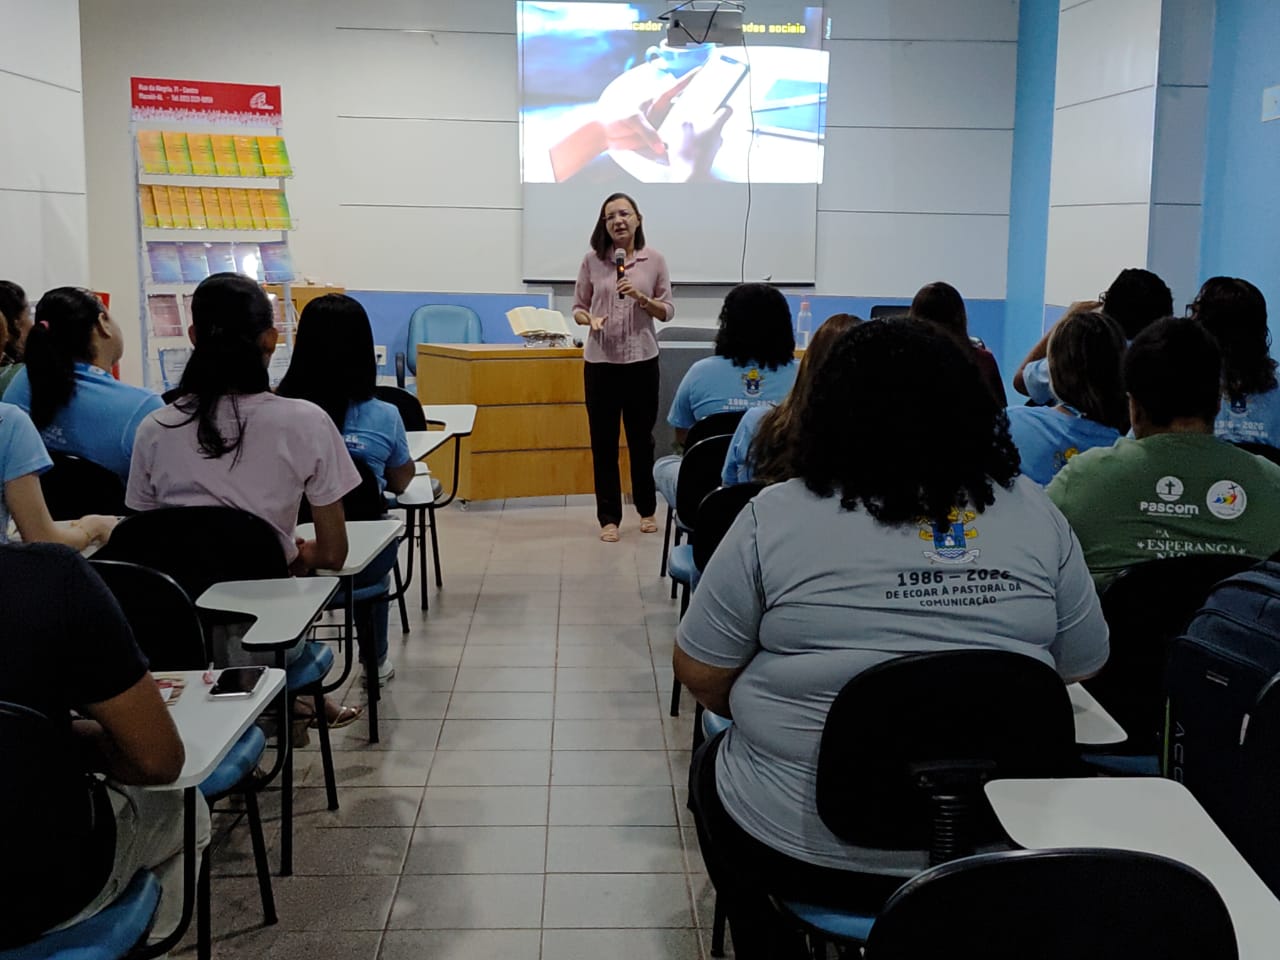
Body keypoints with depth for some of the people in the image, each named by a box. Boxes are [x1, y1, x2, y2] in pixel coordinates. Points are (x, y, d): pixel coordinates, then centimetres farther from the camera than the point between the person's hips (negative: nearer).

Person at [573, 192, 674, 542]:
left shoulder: (654, 260, 1)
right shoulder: (592, 260, 1)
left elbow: (667, 310, 3)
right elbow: (578, 307, 7)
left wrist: (641, 297, -14)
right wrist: (589, 319, -14)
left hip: (642, 360, 0)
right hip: (600, 361, 0)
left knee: (642, 438, 10)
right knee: (603, 441, 3)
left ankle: (647, 510, 27)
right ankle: (609, 518, 13)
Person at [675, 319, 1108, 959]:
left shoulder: (777, 515, -11)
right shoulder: (1034, 513, -3)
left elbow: (699, 677, -5)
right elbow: (1083, 667, 7)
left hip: (804, 846, -3)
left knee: (713, 767, 29)